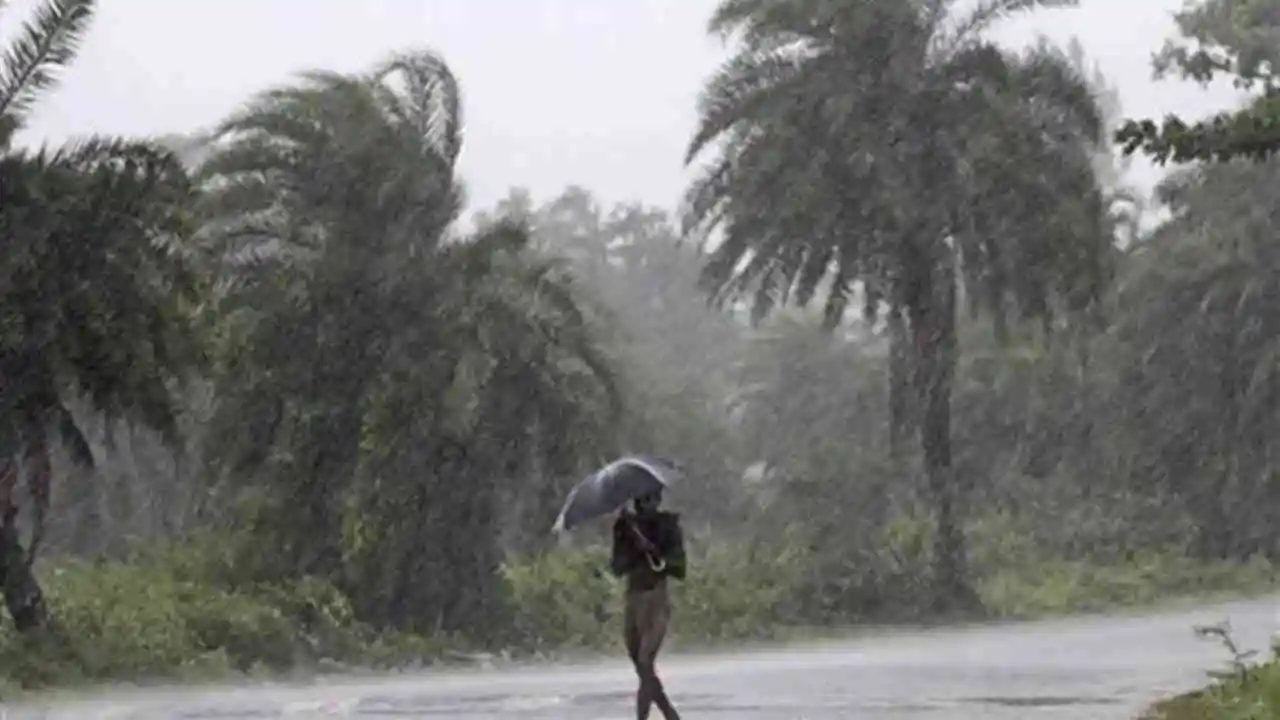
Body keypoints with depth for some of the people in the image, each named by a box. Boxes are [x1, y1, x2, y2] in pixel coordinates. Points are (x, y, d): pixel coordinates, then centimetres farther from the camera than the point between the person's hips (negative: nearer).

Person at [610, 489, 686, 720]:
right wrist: (622, 534, -10)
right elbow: (618, 567, 3)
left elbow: (679, 569, -8)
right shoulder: (628, 526, 10)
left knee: (646, 664, -19)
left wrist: (652, 549, -20)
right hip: (632, 602, 6)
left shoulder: (668, 526, -2)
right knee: (644, 670, 8)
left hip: (656, 601, -6)